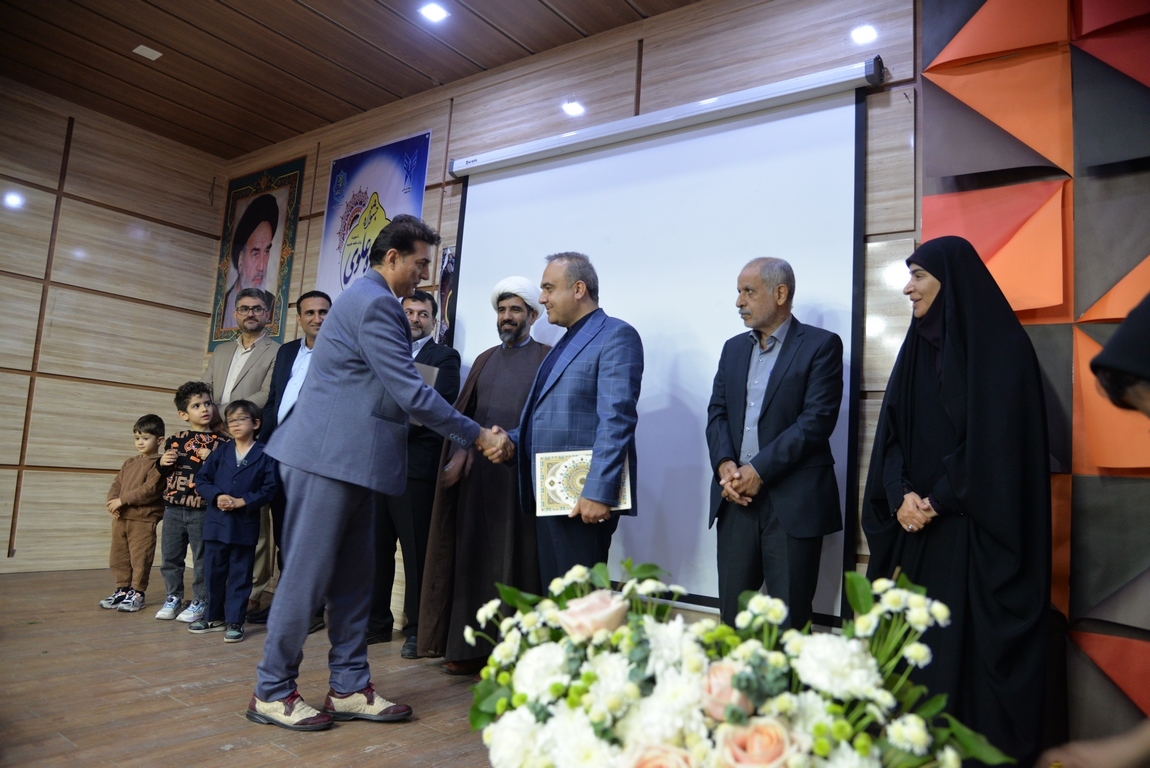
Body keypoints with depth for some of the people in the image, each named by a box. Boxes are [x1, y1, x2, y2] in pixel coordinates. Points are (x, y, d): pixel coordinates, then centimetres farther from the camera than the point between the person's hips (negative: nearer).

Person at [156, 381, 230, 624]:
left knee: (202, 558, 4)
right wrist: (162, 463, -2)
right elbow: (163, 472, 19)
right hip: (173, 508, 4)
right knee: (170, 556, 13)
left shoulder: (221, 442, -3)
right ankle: (173, 597, 29)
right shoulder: (175, 440, 7)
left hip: (202, 510, -4)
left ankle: (200, 601, 18)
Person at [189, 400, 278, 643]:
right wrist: (217, 496, -12)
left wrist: (242, 501, -17)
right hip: (216, 522, 4)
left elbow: (269, 489, -9)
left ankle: (235, 621, 14)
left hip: (245, 525, -4)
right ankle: (214, 617, 29)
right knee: (214, 572, 13)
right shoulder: (221, 453, 7)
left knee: (240, 575, 4)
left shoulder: (264, 456, -5)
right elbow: (201, 480, 5)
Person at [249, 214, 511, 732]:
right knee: (308, 573, 0)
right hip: (329, 457, -10)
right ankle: (271, 692, 15)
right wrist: (478, 437, -10)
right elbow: (410, 393, -18)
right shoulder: (373, 302, -15)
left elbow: (398, 392, 21)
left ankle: (349, 687, 21)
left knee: (353, 576, 12)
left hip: (346, 458, 10)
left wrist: (463, 441, 18)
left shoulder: (372, 300, 18)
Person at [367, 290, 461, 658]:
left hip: (416, 464, -5)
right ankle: (377, 622, 20)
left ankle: (416, 629, 8)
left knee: (416, 551, -1)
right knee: (376, 548, 8)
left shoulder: (444, 357, 5)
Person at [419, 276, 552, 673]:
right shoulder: (484, 360, 19)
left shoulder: (547, 359, 3)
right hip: (477, 472, 5)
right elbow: (464, 412, 14)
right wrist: (460, 452, -1)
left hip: (521, 473, -4)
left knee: (515, 559, 1)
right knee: (472, 557, 5)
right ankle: (470, 646, 14)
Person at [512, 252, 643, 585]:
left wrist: (599, 492, -25)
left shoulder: (616, 336, -8)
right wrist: (512, 440, 5)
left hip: (583, 498, -9)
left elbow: (616, 421, -19)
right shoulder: (565, 343, 21)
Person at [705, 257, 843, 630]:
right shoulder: (734, 348, 16)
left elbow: (817, 419, -12)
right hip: (736, 497, 5)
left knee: (789, 617, 3)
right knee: (731, 611, 9)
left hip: (793, 501, -5)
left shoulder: (821, 345, -2)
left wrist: (759, 470, -16)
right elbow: (717, 413, 10)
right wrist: (724, 465, -8)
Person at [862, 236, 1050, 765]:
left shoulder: (1001, 346, -6)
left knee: (970, 642, -1)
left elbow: (999, 439, -14)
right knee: (914, 638, 7)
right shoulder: (918, 348, 13)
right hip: (917, 523, 6)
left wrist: (939, 501, -14)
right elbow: (892, 432, 8)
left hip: (975, 528, -6)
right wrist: (901, 494, -8)